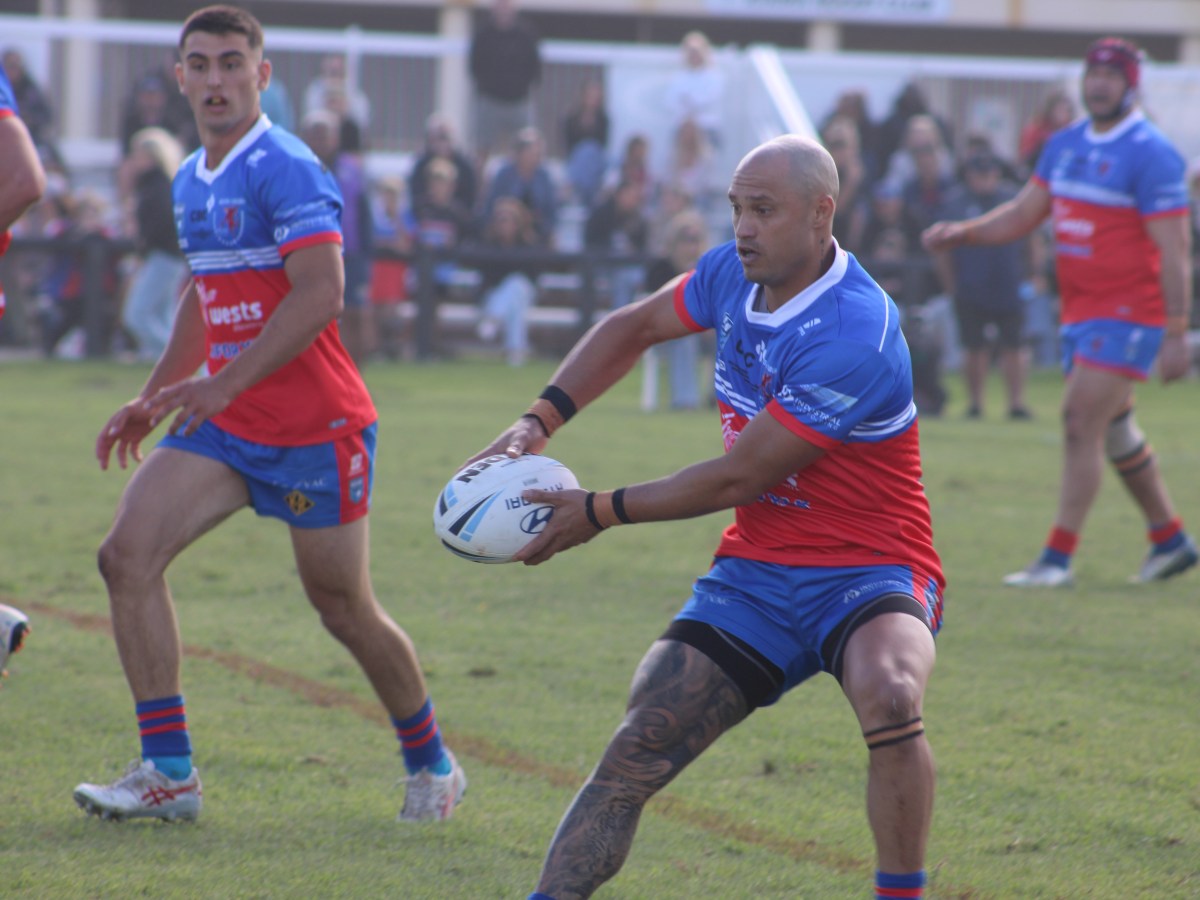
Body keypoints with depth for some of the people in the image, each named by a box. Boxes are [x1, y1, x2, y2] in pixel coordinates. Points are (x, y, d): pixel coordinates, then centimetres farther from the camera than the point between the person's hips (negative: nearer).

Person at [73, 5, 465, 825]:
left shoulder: (286, 170, -15)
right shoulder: (191, 181, 12)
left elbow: (319, 296, -24)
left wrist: (224, 385, -27)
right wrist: (155, 397, 22)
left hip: (315, 427, -7)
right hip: (226, 423, 8)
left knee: (346, 610, 2)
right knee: (129, 553, -11)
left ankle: (432, 765, 26)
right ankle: (169, 771, -9)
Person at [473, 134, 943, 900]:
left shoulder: (855, 337, -25)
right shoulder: (733, 274, 0)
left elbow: (737, 478, -20)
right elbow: (634, 327, 20)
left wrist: (600, 513, -10)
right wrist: (538, 422, 7)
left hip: (865, 570, -6)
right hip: (756, 571, 6)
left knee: (890, 699, -37)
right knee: (635, 756, -7)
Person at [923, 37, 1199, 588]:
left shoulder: (1150, 155, -13)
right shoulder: (1065, 145, 10)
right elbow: (1023, 213, 16)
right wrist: (963, 232, -1)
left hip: (1128, 313, -8)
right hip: (1079, 311, 8)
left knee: (1080, 423, -14)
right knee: (1113, 431, 15)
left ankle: (1058, 558, -12)